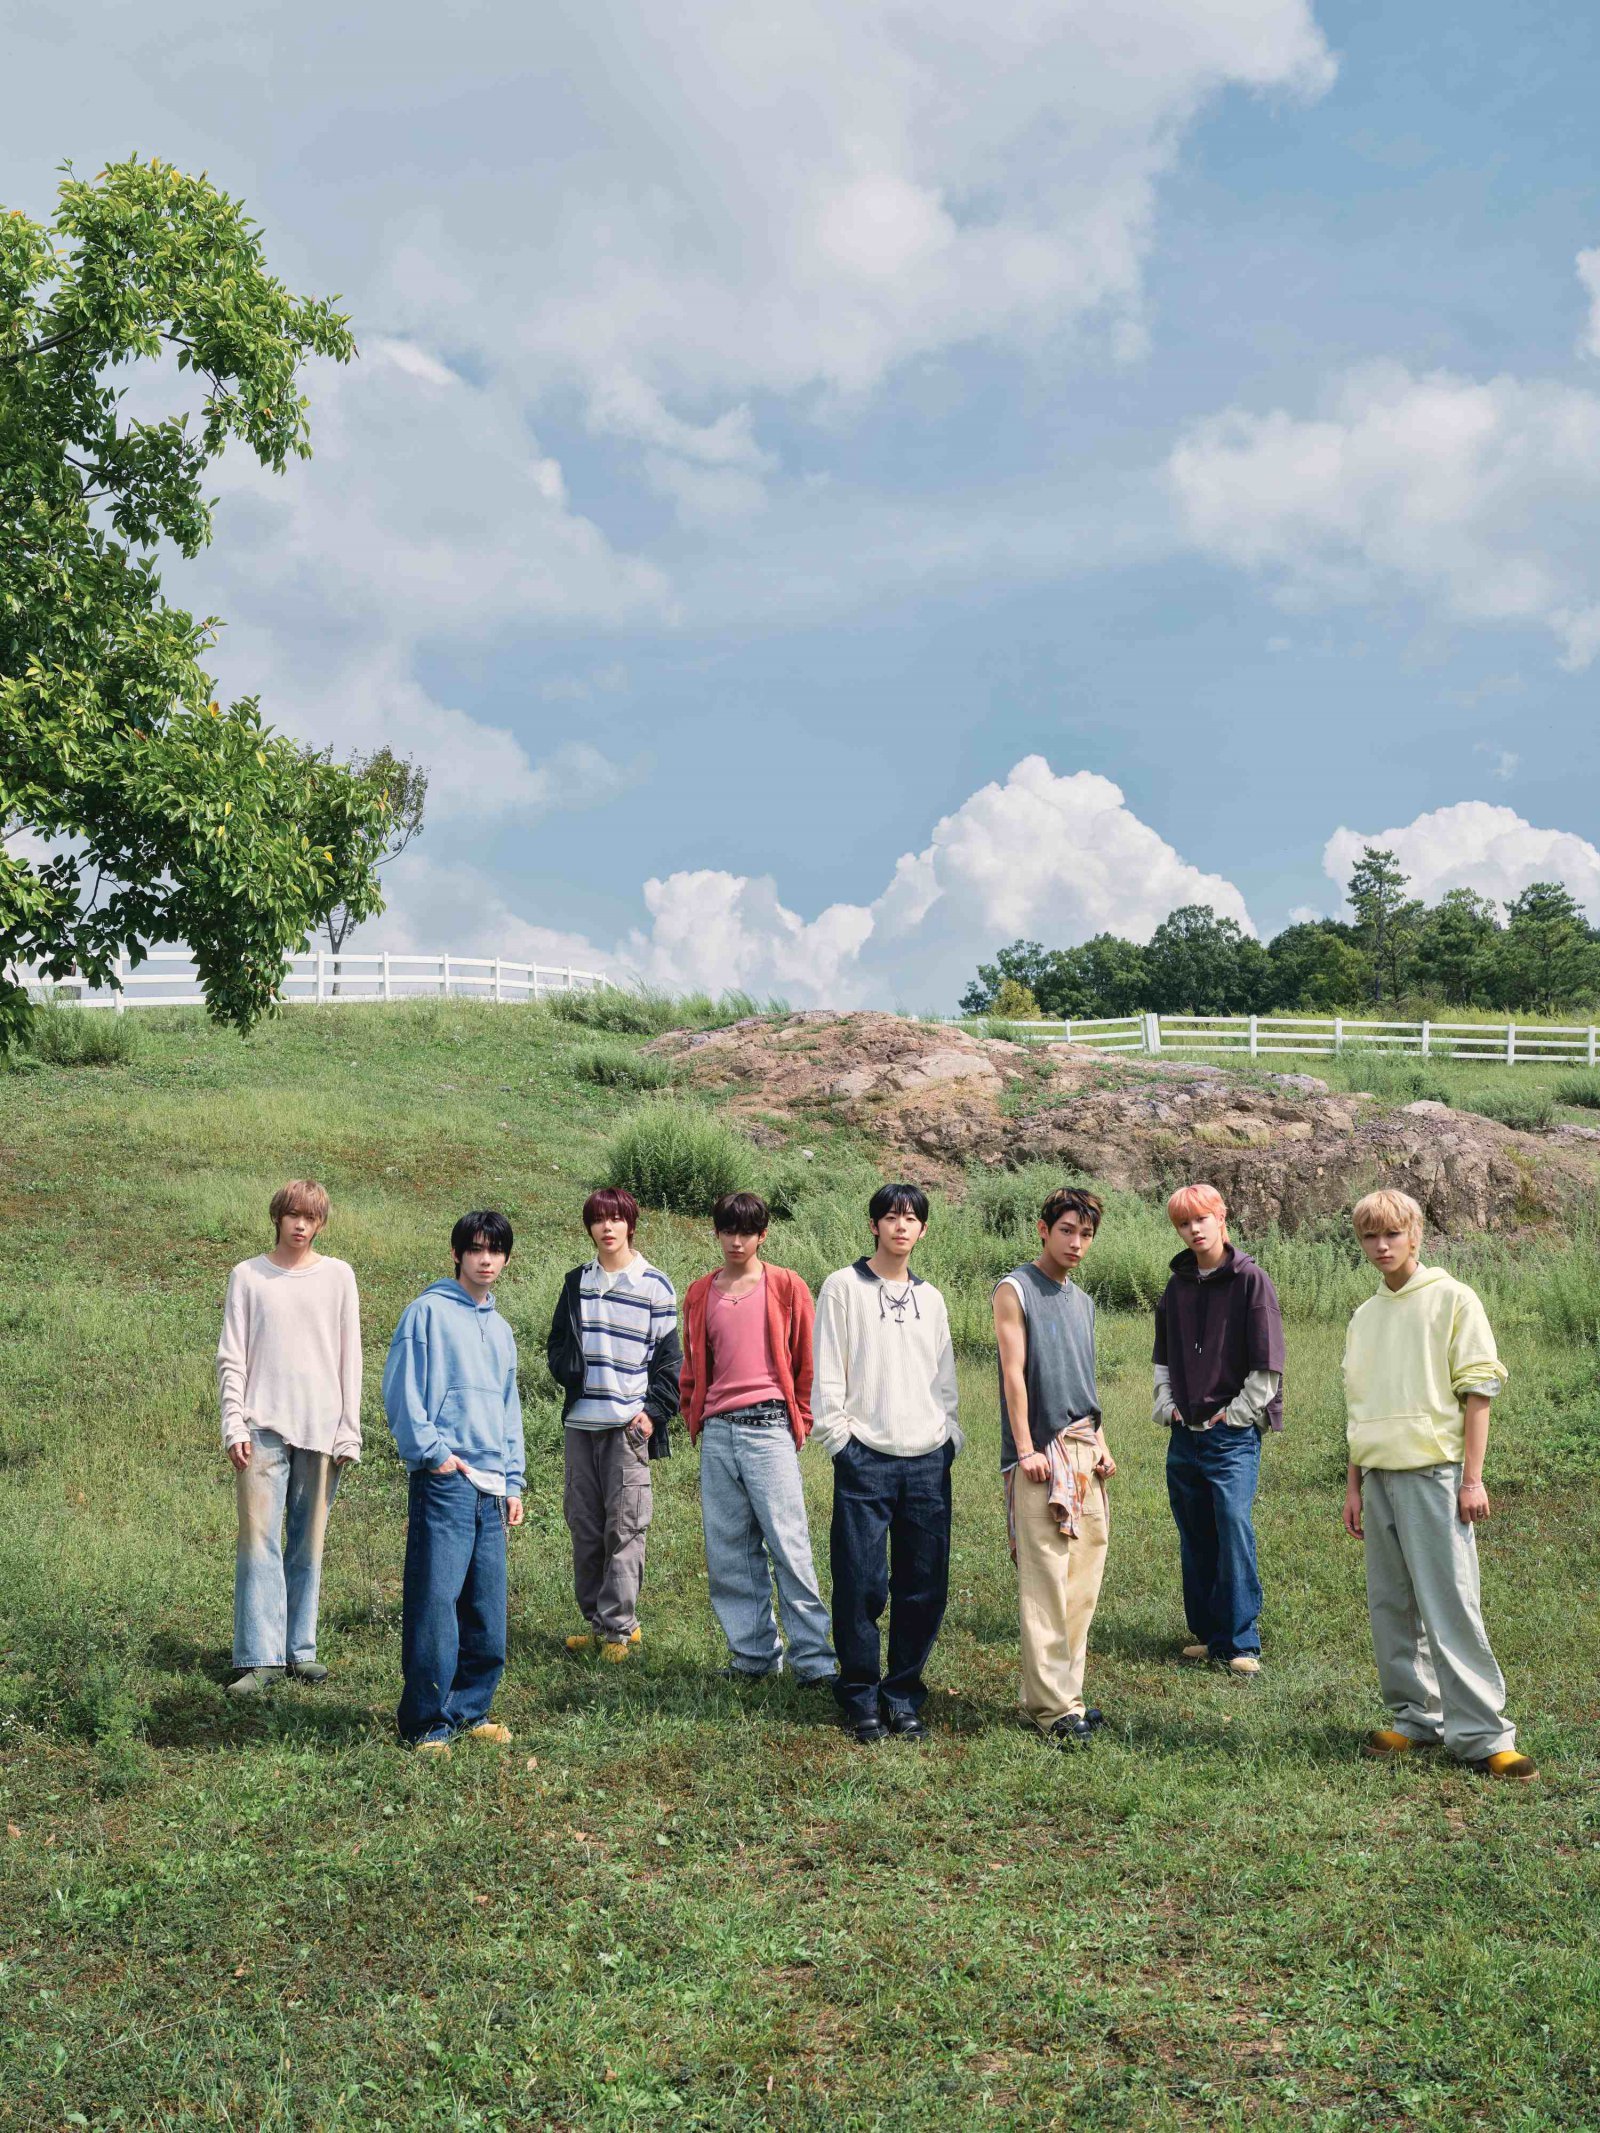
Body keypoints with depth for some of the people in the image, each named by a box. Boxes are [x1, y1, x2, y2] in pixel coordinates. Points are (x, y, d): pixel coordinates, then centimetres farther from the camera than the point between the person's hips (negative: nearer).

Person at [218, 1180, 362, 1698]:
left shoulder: (337, 1276, 7)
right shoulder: (248, 1276, 6)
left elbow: (350, 1359, 7)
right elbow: (231, 1358, 4)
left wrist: (349, 1431, 2)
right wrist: (234, 1426, -5)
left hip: (321, 1429, 1)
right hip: (264, 1426, -1)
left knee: (309, 1544, 6)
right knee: (258, 1542, -6)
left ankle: (301, 1648, 14)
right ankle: (260, 1658, -4)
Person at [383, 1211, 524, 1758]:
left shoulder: (501, 1330, 21)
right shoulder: (429, 1310, 0)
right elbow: (401, 1387, -7)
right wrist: (430, 1449, -13)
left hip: (491, 1487, 7)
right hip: (444, 1480, -7)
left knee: (488, 1611, 7)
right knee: (435, 1601, -9)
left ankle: (470, 1710, 18)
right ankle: (427, 1724, -3)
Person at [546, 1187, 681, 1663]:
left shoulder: (654, 1285, 1)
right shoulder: (577, 1283, 12)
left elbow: (670, 1357, 2)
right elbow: (558, 1344, 19)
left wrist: (654, 1411, -8)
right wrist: (568, 1371, -2)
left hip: (628, 1425, -4)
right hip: (580, 1423, 4)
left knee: (624, 1528, -7)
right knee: (584, 1525, 6)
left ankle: (618, 1626, -1)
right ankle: (594, 1619, 15)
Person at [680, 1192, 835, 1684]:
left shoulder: (786, 1287, 3)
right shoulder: (699, 1295, 14)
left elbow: (807, 1360, 5)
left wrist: (801, 1421, 1)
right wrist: (693, 1418, 12)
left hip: (769, 1427, -4)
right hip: (717, 1434, 4)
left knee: (788, 1546, -8)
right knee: (727, 1552, 5)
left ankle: (814, 1659, -3)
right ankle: (753, 1655, 14)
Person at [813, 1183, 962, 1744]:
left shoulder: (930, 1298, 17)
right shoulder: (844, 1287, 3)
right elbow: (828, 1372, -1)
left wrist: (949, 1436, 10)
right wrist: (838, 1435, -7)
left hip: (928, 1460, 4)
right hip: (865, 1460, -4)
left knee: (925, 1588, 4)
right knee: (862, 1586, -5)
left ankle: (904, 1699, 15)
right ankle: (861, 1701, 8)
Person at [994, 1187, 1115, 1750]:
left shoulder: (1082, 1301, 19)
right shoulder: (1015, 1290, -3)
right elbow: (1014, 1373, -9)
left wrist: (1099, 1444, 11)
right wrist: (1026, 1449, -15)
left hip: (1085, 1452, 7)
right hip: (1041, 1455, -7)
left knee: (1083, 1582, 7)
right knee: (1045, 1583, -9)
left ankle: (1063, 1691, 14)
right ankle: (1052, 1706, -8)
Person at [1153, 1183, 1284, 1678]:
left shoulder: (1250, 1280, -6)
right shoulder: (1177, 1286, 12)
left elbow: (1267, 1364, -6)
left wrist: (1235, 1414, -7)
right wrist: (1166, 1405, 12)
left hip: (1233, 1434, -6)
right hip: (1184, 1434, 6)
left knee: (1235, 1530, -12)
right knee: (1195, 1540, 9)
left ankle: (1241, 1642, -6)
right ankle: (1208, 1634, 19)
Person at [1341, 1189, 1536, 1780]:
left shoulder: (1451, 1299, -2)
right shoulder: (1364, 1317, 15)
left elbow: (1478, 1389, -6)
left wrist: (1473, 1477, -11)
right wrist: (1354, 1486, 15)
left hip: (1434, 1472, -6)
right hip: (1380, 1476, 6)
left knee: (1449, 1605, -9)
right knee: (1391, 1607, 8)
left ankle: (1481, 1734, -4)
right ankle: (1416, 1718, 17)